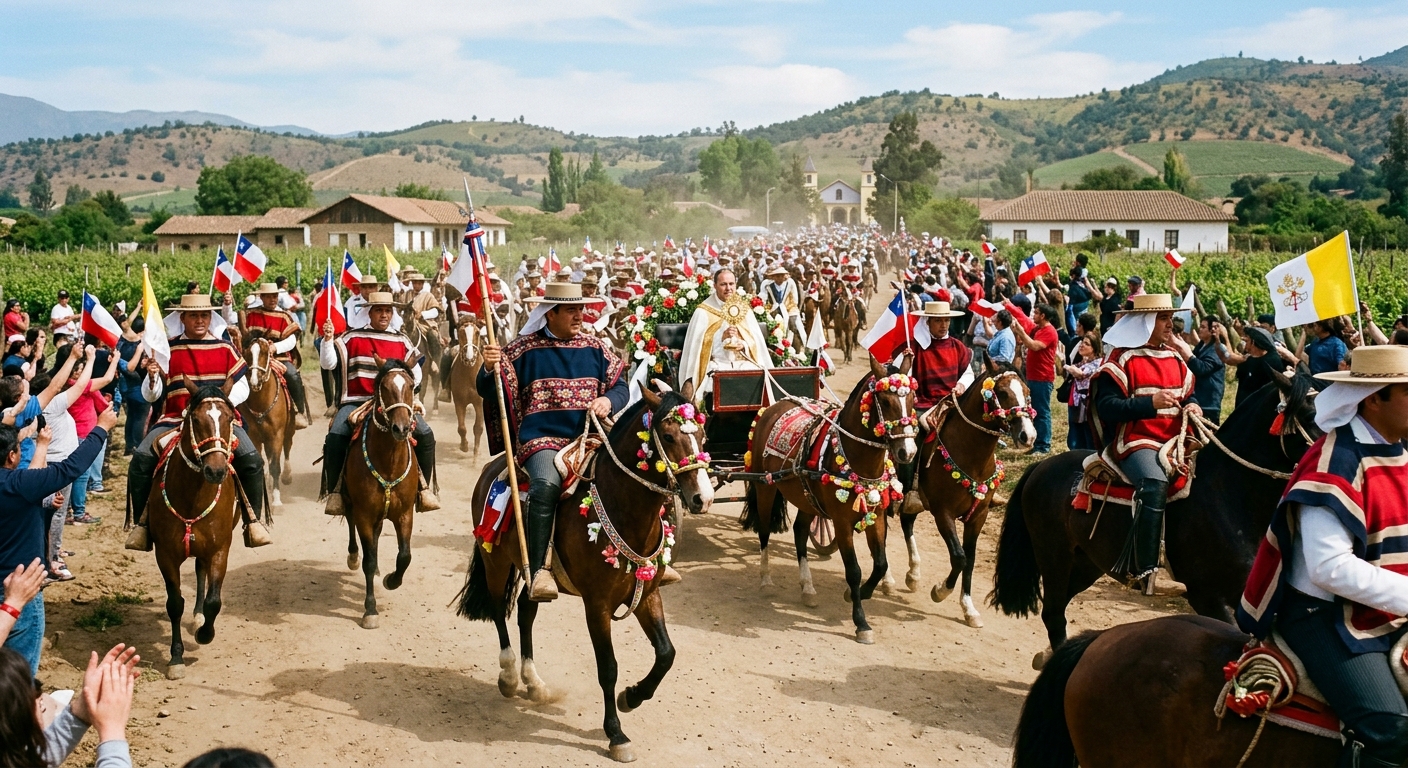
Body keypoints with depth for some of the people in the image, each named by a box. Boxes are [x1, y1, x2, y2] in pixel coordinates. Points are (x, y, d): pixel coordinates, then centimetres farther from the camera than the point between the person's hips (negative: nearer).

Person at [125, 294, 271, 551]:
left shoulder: (225, 348, 7)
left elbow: (242, 388, 7)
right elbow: (150, 395, 6)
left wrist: (222, 400, -12)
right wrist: (152, 376, -16)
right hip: (175, 419, 1)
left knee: (252, 460, -23)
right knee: (141, 458, -22)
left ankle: (253, 521, -6)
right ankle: (141, 523, -5)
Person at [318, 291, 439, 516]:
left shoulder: (401, 342, 11)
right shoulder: (352, 338, 7)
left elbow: (416, 379, 10)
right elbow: (328, 364, 0)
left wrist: (411, 369, -12)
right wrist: (328, 339, -15)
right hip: (357, 402, -1)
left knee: (425, 434, -17)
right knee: (335, 437, -27)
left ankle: (426, 489, -3)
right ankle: (334, 492, -12)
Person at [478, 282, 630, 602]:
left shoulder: (595, 348, 13)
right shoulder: (524, 348, 3)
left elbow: (620, 386, 15)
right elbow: (487, 390, 3)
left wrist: (609, 400, -8)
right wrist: (489, 368, -19)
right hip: (542, 440, -4)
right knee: (547, 484, -35)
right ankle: (538, 571, -32)